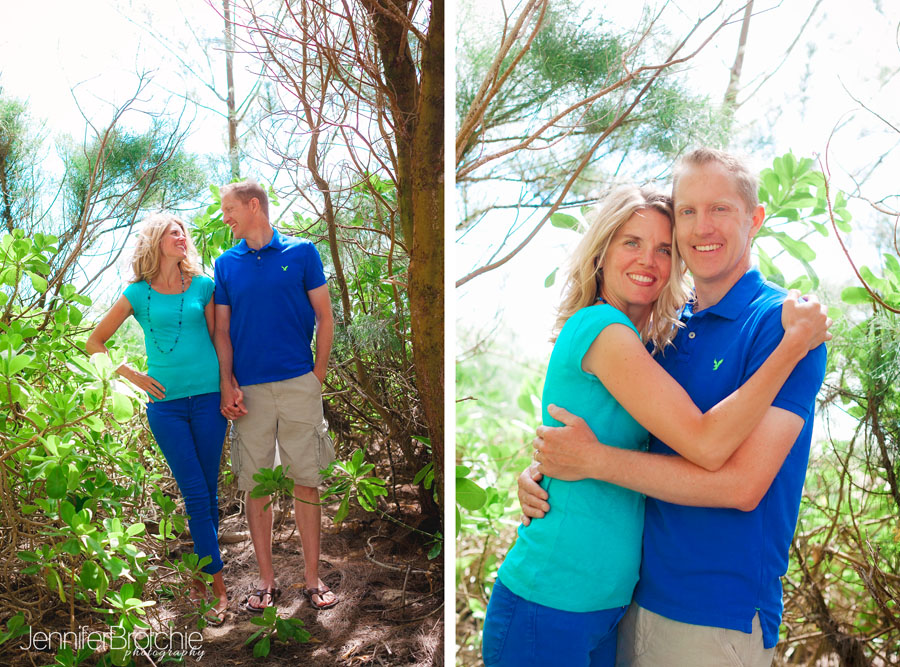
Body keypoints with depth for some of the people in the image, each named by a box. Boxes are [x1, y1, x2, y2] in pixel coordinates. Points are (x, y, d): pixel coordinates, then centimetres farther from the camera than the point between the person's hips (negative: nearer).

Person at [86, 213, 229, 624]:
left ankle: (201, 574, 21)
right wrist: (132, 376, 0)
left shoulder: (202, 286, 8)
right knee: (196, 495, -3)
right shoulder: (138, 294, 4)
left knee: (208, 493, 5)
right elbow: (94, 343, 9)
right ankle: (219, 587, 2)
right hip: (166, 403, -1)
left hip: (207, 397, 2)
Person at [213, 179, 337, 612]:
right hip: (248, 390, 2)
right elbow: (222, 330, 9)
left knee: (306, 482, 3)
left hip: (299, 385, -2)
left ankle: (313, 579, 14)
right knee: (255, 486, 6)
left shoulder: (301, 252, 3)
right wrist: (227, 386, -1)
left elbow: (324, 318, 5)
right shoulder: (226, 264, 9)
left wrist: (318, 374, -1)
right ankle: (266, 580, 19)